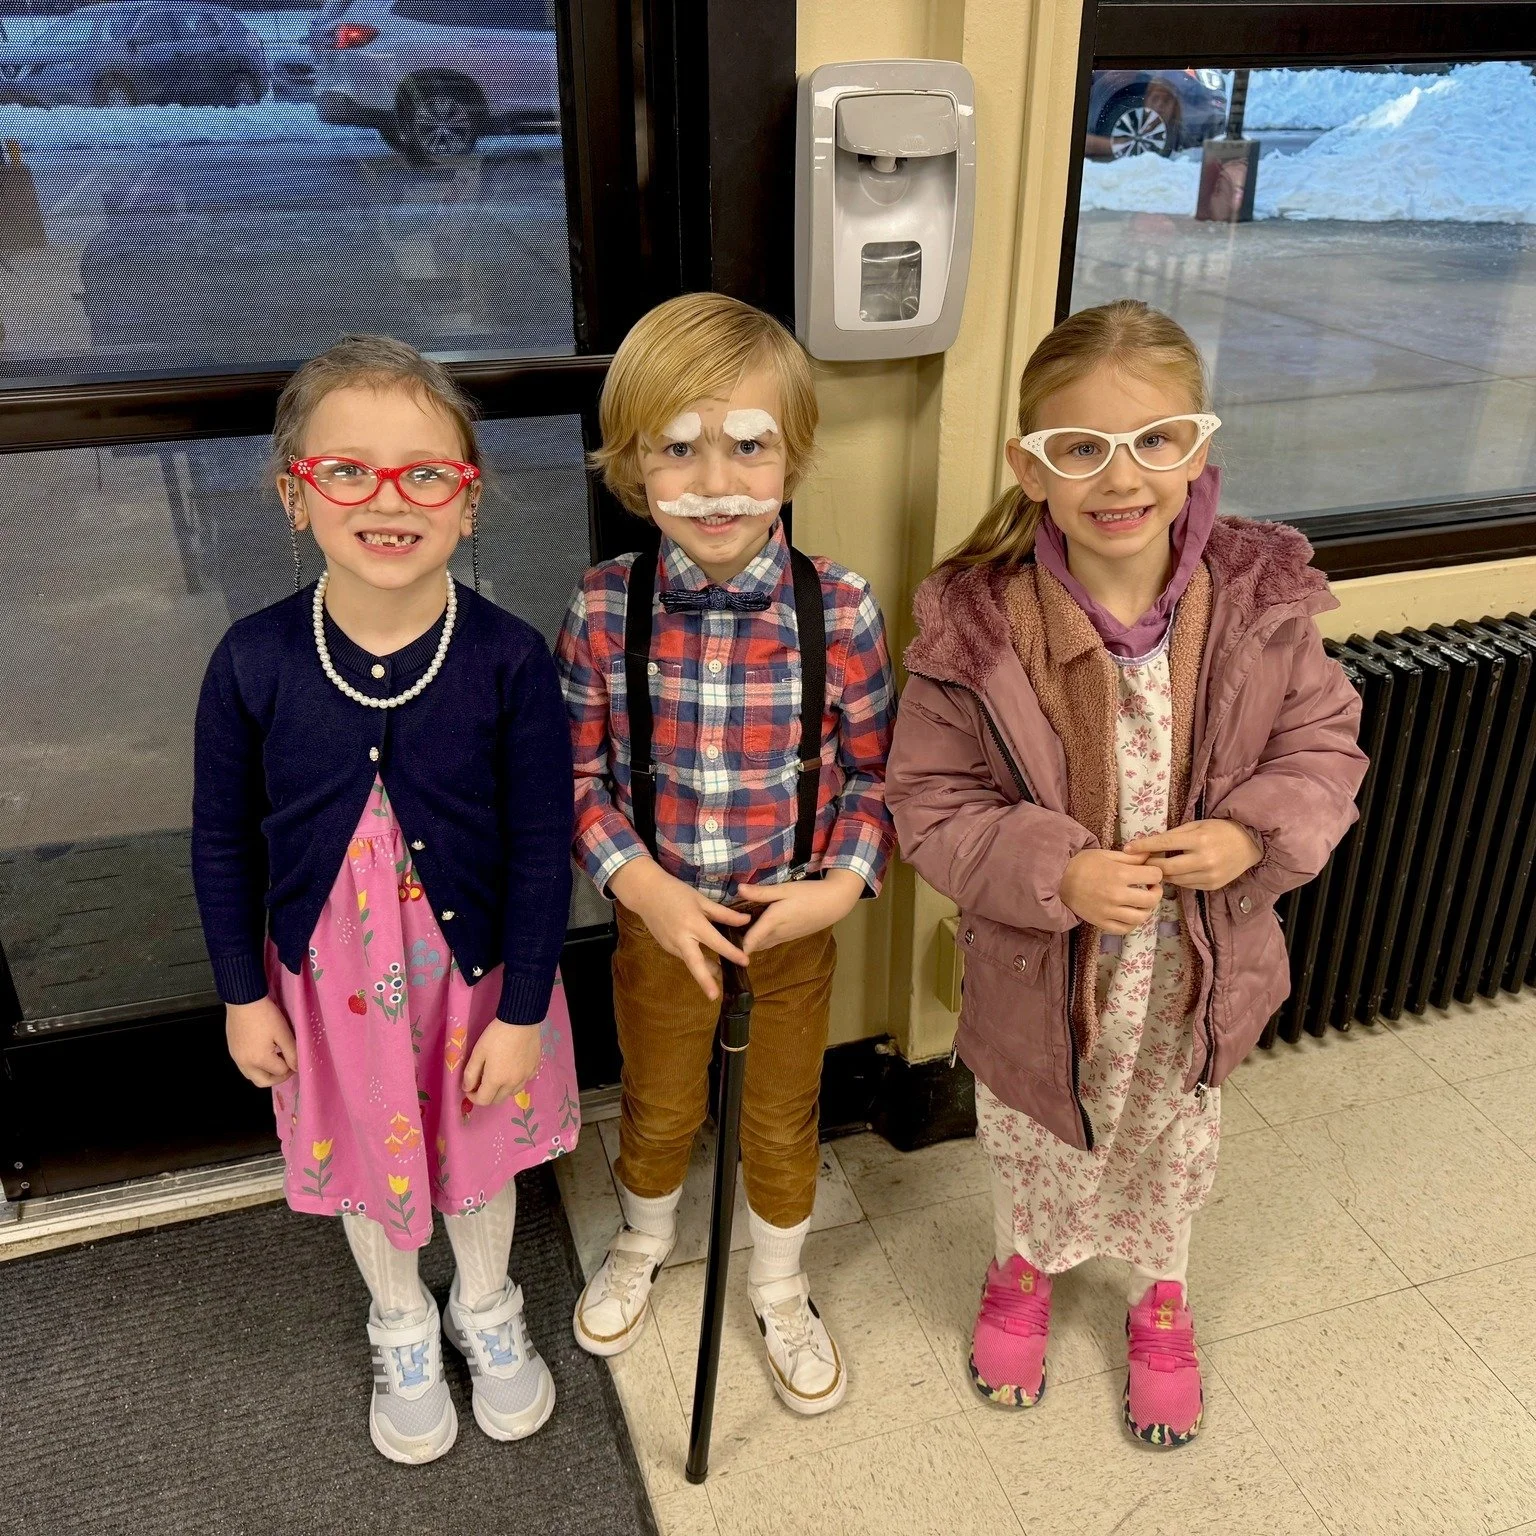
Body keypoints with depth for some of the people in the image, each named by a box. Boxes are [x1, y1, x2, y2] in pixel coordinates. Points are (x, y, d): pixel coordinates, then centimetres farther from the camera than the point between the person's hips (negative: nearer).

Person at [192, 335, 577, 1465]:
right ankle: (403, 1333, 53)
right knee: (367, 1158, 23)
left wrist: (522, 1010, -9)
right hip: (328, 974, 1)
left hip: (476, 966, -1)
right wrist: (245, 994, 1)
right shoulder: (255, 661, -18)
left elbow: (542, 849, -14)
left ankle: (488, 1308, 54)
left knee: (479, 1149, 23)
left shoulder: (510, 658, -21)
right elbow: (223, 842, -4)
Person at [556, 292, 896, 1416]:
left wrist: (841, 885, -19)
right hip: (659, 912, 1)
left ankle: (780, 1289, 51)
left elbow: (877, 772, -7)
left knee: (785, 1119, 22)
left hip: (795, 918, 0)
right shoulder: (605, 611, -16)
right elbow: (580, 775, -7)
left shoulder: (839, 611, -18)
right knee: (659, 1105, 25)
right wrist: (645, 888, -18)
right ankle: (644, 1243, 58)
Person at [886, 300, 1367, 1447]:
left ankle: (1160, 1294, 59)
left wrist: (1256, 835, -21)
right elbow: (932, 804, -15)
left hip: (1199, 966, 2)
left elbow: (1325, 743, -3)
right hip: (1039, 969, -2)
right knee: (1033, 1146, 26)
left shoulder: (1264, 599, -16)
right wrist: (1056, 874, -28)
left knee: (1174, 1146, 28)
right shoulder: (978, 624, -23)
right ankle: (1026, 1266, 60)